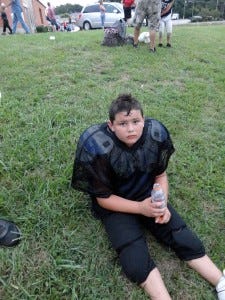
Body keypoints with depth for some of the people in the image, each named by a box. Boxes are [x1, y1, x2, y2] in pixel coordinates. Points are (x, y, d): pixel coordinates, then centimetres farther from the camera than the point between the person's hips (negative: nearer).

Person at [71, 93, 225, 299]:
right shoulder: (98, 149, -26)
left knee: (184, 238, -10)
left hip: (148, 196, 3)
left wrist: (162, 204, -15)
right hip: (114, 205, -2)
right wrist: (140, 208, -24)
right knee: (136, 262, -21)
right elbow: (103, 198, -15)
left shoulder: (156, 134, -15)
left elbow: (160, 175, 1)